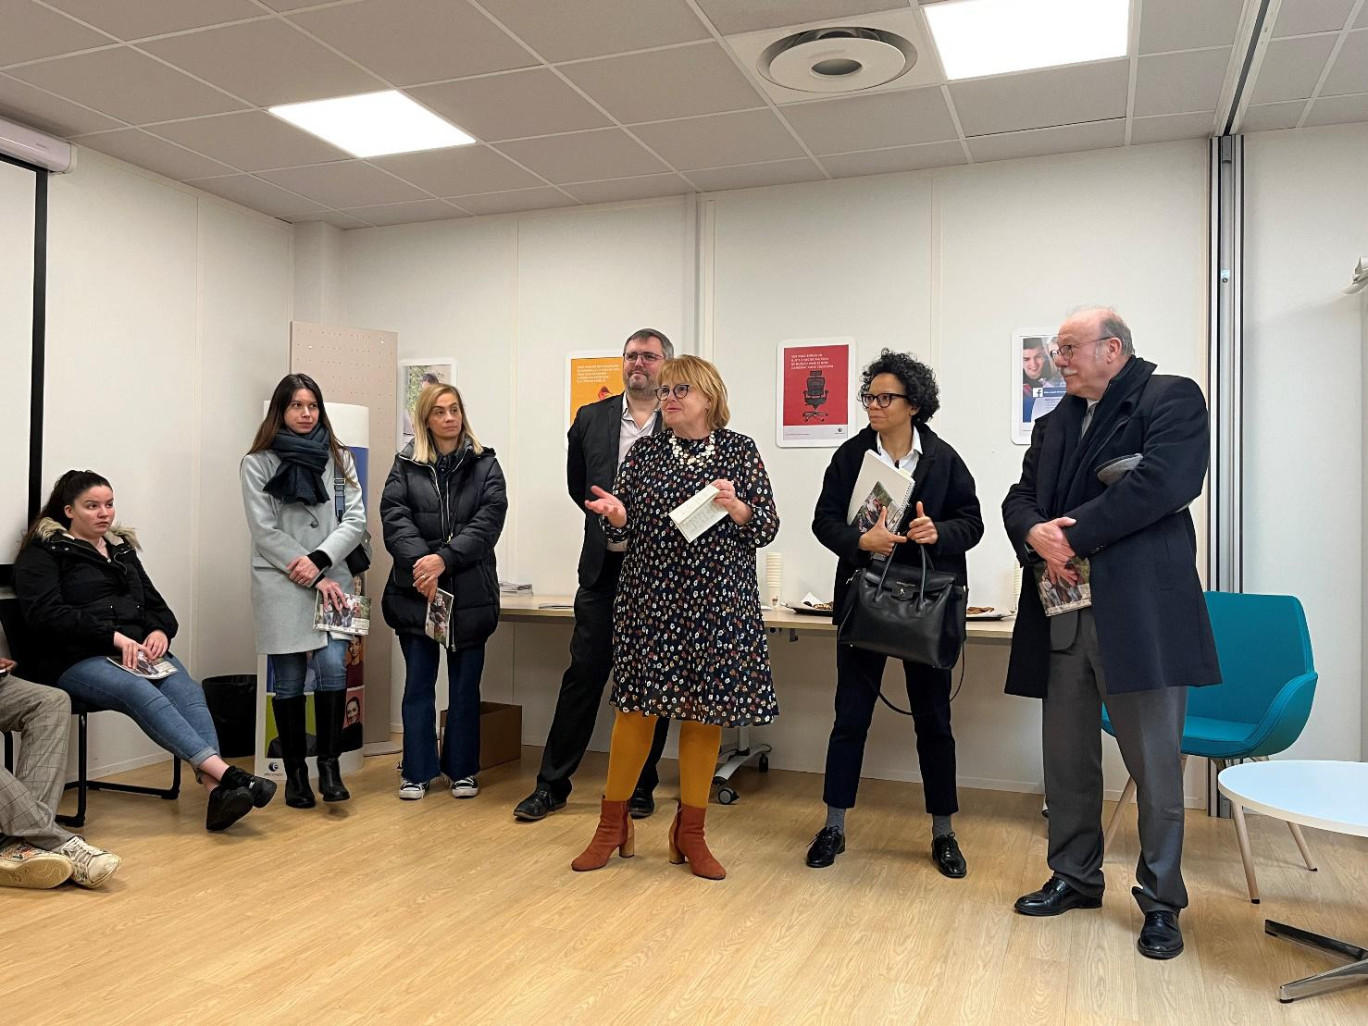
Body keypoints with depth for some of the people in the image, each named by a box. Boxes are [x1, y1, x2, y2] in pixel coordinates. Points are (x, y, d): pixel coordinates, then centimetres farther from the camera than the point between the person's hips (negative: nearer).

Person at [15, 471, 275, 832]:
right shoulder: (43, 551, 7)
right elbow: (46, 613, -10)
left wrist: (159, 631, -4)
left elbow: (156, 604, 21)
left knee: (187, 690, -28)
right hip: (75, 659, -5)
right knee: (139, 692, -36)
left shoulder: (122, 548, 24)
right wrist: (113, 636, -21)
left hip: (138, 652, 5)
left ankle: (216, 790, -44)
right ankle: (225, 772, -47)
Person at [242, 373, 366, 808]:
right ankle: (295, 773, 15)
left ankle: (330, 765, -1)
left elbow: (355, 519, 2)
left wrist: (319, 560, -13)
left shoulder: (338, 458, 10)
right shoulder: (257, 464, 2)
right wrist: (314, 578, -11)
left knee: (333, 667, -12)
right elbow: (265, 532, -5)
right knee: (289, 681, 4)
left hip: (332, 580, 2)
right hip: (281, 585, -1)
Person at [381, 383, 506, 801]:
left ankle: (463, 770, 20)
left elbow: (488, 521, -7)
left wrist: (444, 559, -18)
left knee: (465, 684, 8)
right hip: (415, 592, 0)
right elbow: (395, 519, -5)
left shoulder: (485, 465, 5)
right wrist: (420, 564, -20)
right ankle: (417, 772, 16)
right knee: (418, 683, 7)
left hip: (470, 592, 0)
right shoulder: (406, 465, 7)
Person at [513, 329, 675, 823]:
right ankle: (552, 783, 16)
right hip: (604, 567, 2)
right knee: (583, 675, 5)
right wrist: (611, 522, 12)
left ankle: (641, 786, 22)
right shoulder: (591, 418, 7)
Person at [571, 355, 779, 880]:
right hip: (651, 598, 0)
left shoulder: (741, 451, 3)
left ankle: (690, 832, 20)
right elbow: (623, 529, 7)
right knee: (637, 705, 2)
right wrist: (616, 515, -15)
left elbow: (767, 528, 0)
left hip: (718, 601, 0)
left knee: (706, 711, 5)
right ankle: (612, 824, 18)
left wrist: (735, 507, -19)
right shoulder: (643, 452, 7)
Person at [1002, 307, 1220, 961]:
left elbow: (1166, 483, -17)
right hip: (1062, 613, 6)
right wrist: (1036, 535, -11)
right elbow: (1020, 497, 12)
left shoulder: (1172, 399, -1)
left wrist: (1072, 535, -15)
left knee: (1155, 764, 2)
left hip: (1139, 613, -6)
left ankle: (1161, 901, 17)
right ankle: (1075, 877, 29)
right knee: (1066, 757, 13)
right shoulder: (1054, 424, 19)